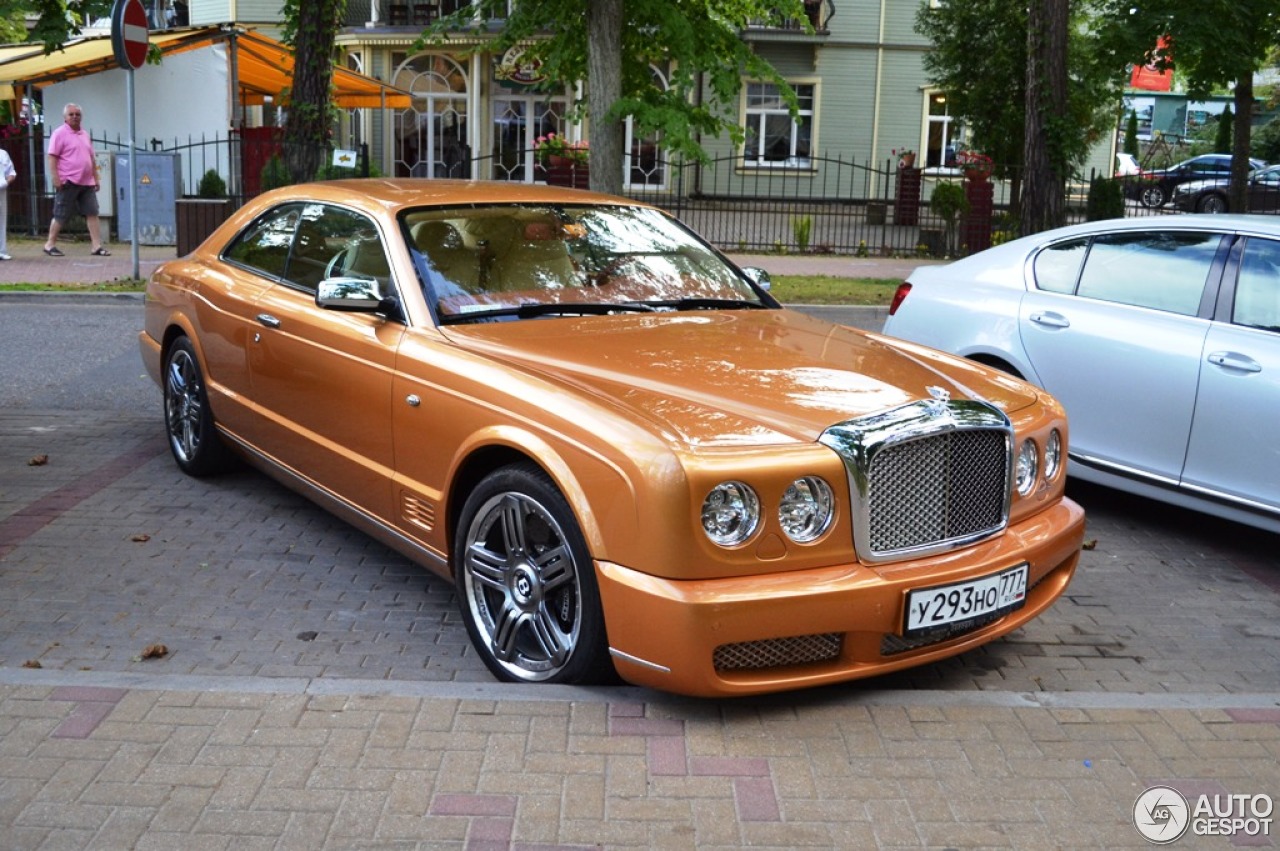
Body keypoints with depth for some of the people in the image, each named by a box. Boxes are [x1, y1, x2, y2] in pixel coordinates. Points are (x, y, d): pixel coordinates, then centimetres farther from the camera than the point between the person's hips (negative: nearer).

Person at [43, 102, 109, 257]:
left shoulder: (85, 135, 17)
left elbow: (91, 159, 22)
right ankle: (50, 244, 10)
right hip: (68, 182, -6)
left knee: (92, 213, 0)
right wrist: (56, 178, -17)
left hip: (87, 182, 7)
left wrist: (96, 178, 18)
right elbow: (52, 157, -10)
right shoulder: (60, 134, -5)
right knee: (60, 215, 0)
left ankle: (97, 246, 0)